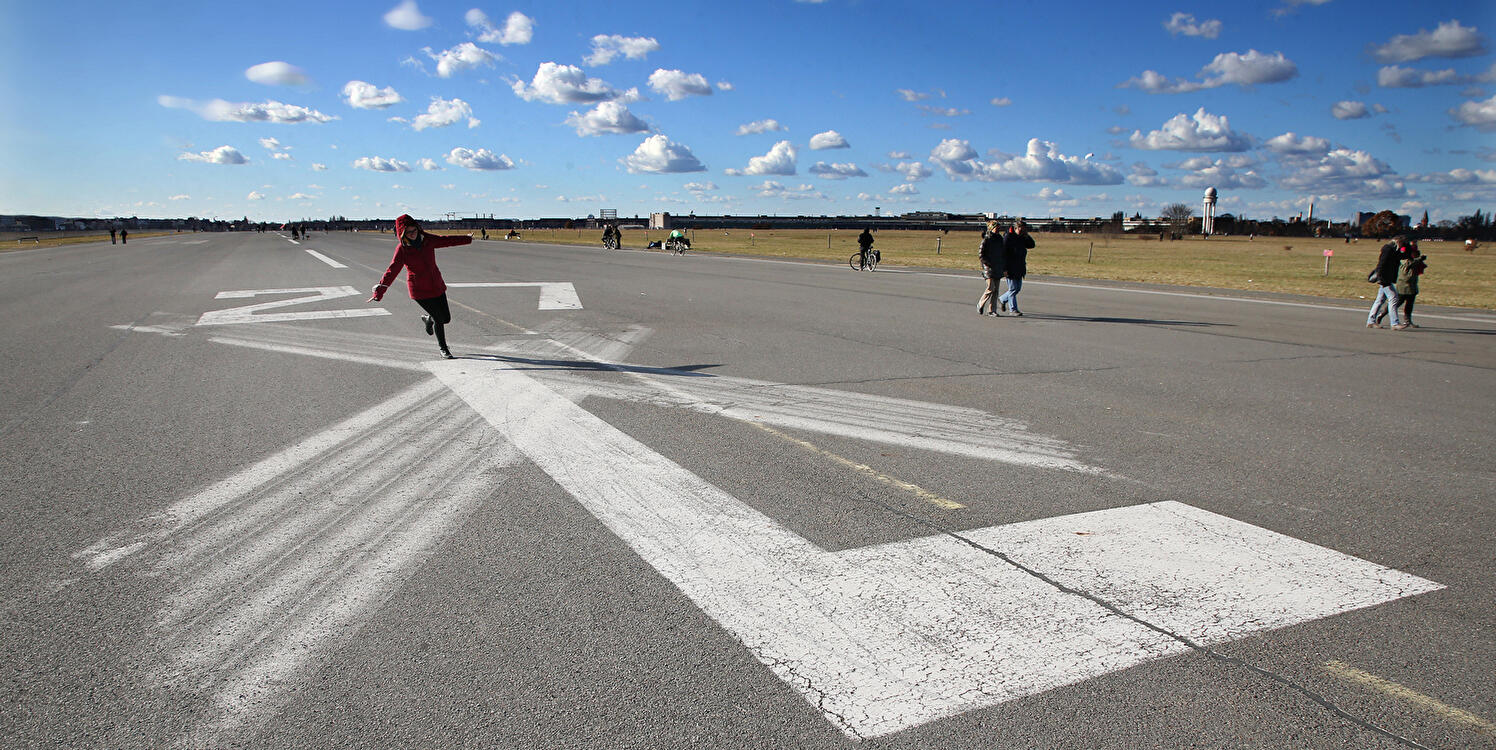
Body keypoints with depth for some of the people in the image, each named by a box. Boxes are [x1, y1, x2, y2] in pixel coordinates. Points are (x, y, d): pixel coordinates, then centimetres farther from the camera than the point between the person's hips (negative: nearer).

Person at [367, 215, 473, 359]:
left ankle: (428, 319, 42)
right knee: (440, 319, -4)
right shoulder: (402, 249, -12)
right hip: (419, 290, -5)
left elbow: (446, 241, 16)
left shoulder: (428, 240, 0)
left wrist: (467, 239, 29)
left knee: (446, 318, 6)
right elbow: (392, 270, -16)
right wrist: (379, 291, -23)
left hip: (436, 285, 5)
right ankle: (443, 349, 19)